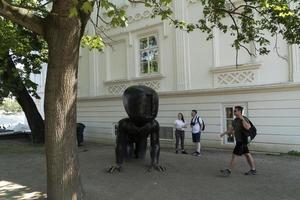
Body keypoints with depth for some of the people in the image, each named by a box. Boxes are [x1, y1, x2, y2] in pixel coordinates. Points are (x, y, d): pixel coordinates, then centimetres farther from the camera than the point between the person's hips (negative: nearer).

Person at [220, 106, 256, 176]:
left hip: (242, 141, -9)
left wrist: (242, 119, -32)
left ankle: (229, 170, 2)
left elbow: (247, 127, -34)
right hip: (239, 140, 9)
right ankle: (253, 170, 22)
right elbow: (231, 128, 23)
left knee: (234, 155, -5)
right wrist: (224, 133, 21)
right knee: (247, 154, 13)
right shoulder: (235, 120, 10)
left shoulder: (244, 119, -16)